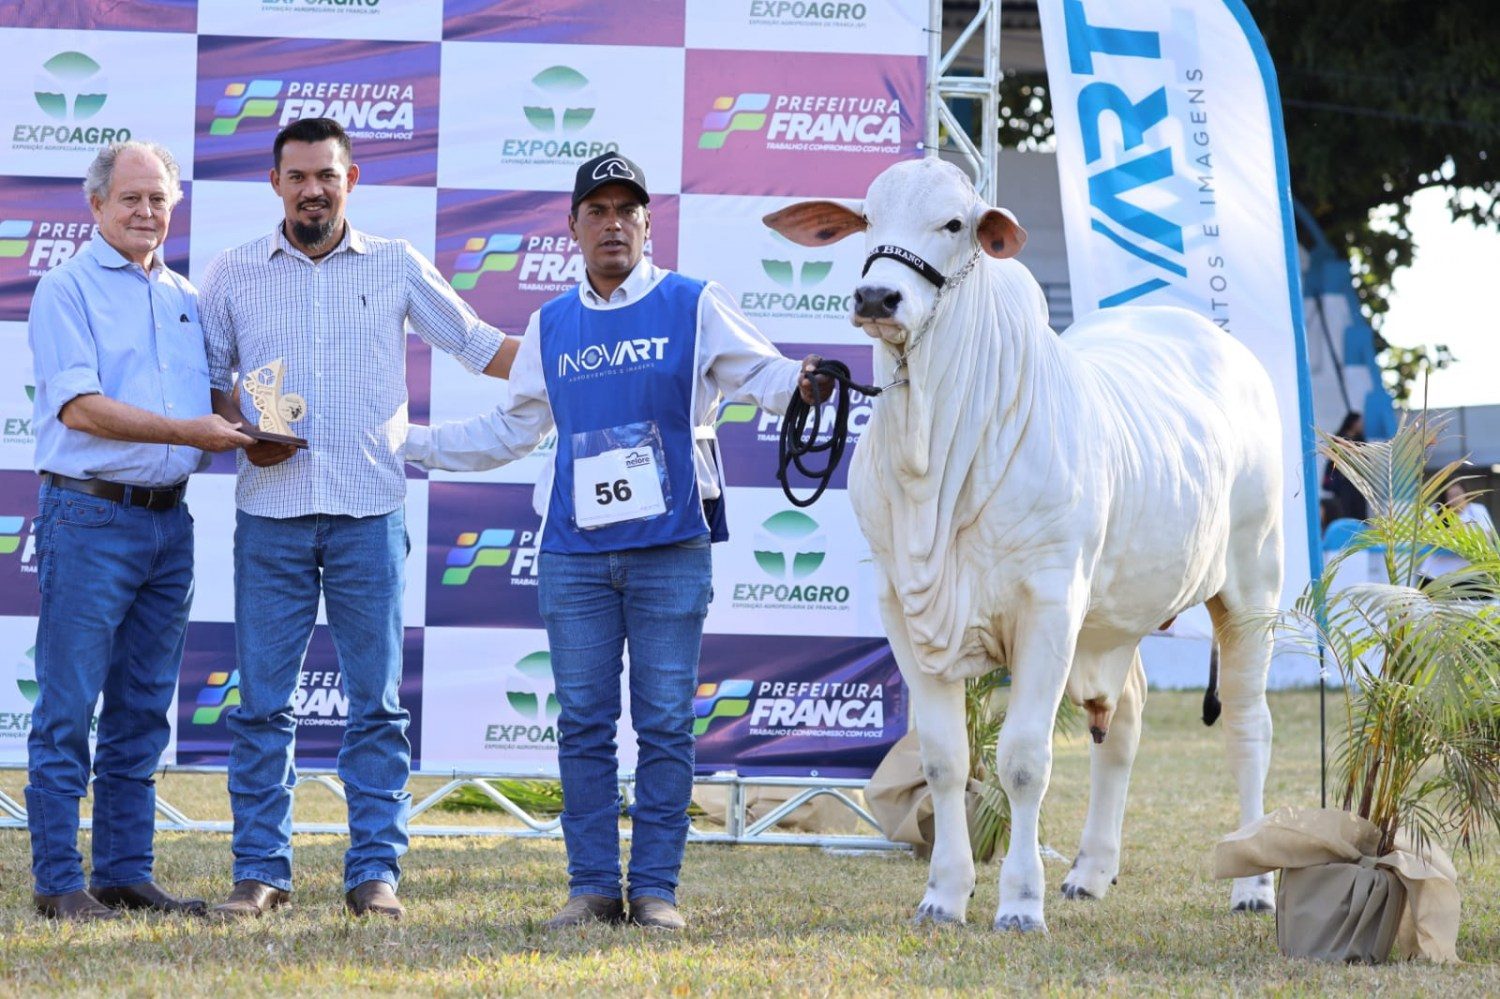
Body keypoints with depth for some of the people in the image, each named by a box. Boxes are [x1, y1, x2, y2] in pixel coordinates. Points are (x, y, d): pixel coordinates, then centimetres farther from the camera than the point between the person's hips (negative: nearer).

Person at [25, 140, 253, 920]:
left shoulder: (185, 299, 16)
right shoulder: (68, 288, -3)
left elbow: (210, 397, 23)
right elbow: (81, 407, -13)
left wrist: (252, 429, 1)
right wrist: (186, 431, -20)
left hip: (168, 519, 7)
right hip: (90, 513, -7)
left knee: (142, 711, 9)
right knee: (67, 709, -5)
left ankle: (126, 874, 14)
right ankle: (58, 881, -3)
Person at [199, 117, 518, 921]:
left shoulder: (395, 267, 8)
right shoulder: (234, 274, 8)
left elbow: (480, 346, 13)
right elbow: (204, 376, 14)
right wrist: (244, 426, -5)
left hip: (368, 514, 0)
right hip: (270, 514, 0)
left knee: (376, 699, 0)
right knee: (262, 699, 0)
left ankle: (375, 870, 4)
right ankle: (260, 870, 5)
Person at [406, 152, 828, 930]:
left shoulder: (694, 306, 4)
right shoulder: (550, 326, 14)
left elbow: (760, 370, -3)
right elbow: (510, 430, 22)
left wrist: (799, 383, -26)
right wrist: (407, 443, 18)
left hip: (671, 553, -3)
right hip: (574, 555, 3)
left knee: (664, 724, -1)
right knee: (583, 724, 3)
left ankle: (655, 888, 3)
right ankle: (592, 886, 7)